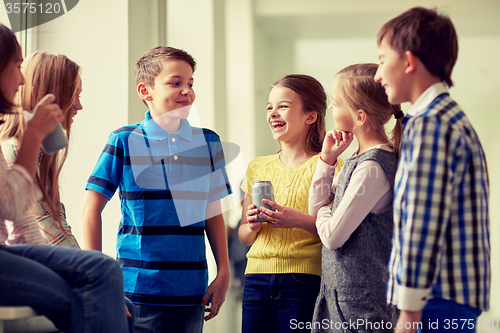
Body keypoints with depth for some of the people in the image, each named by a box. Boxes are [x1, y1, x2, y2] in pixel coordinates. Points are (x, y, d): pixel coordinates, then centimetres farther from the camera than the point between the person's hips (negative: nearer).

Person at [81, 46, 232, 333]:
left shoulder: (208, 142, 9)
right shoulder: (125, 142, -2)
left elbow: (213, 213, 14)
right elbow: (92, 209, 0)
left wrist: (224, 272, 8)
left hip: (191, 290, 4)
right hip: (138, 289, -3)